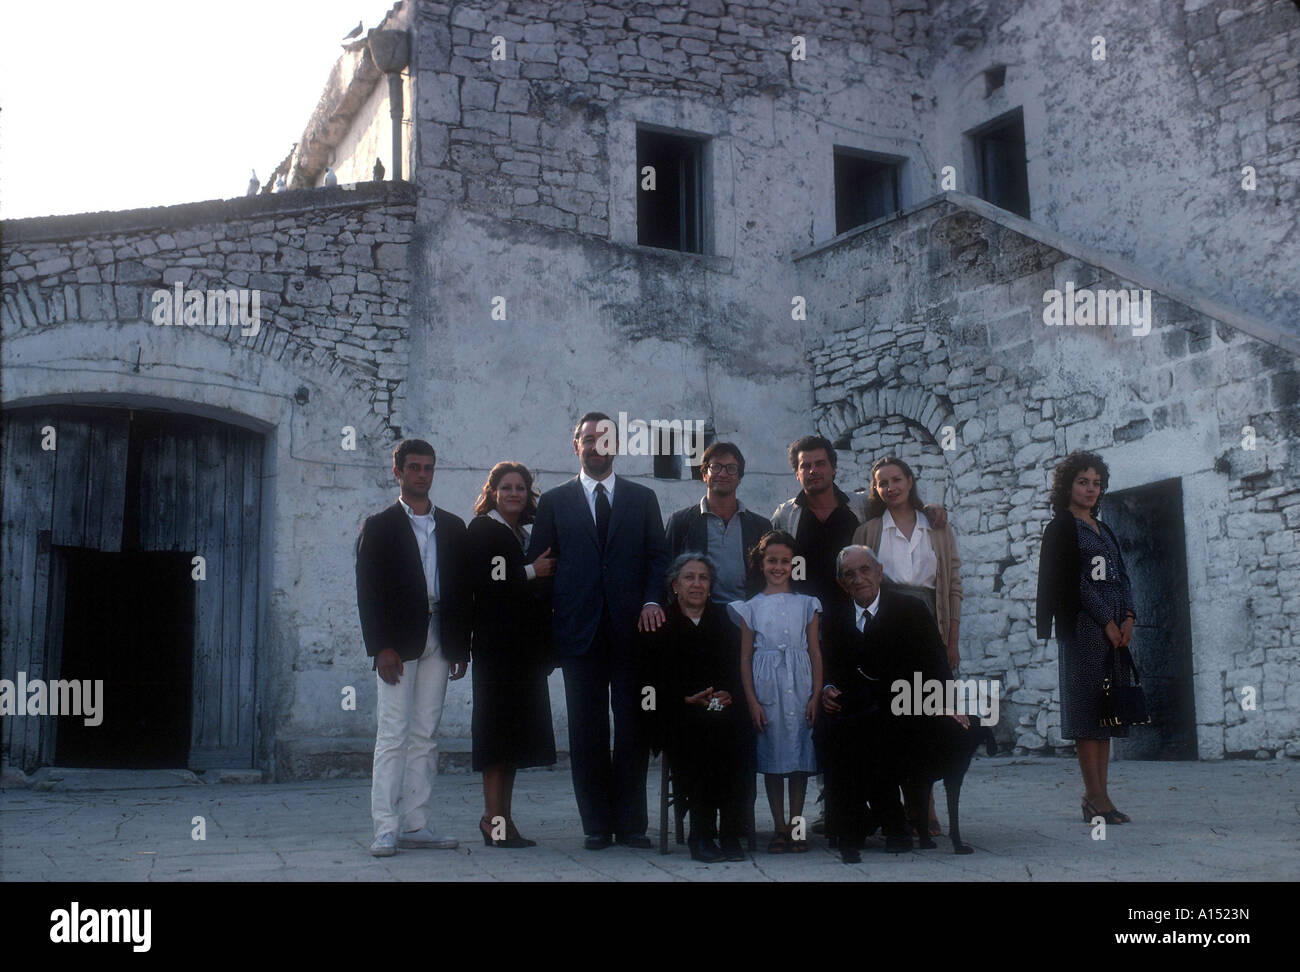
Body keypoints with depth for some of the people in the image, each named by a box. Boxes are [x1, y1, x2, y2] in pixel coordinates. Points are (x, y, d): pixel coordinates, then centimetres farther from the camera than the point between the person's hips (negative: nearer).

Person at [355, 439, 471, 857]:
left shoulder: (452, 526, 14)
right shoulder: (379, 527, 4)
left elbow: (462, 588, 13)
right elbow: (367, 592, -3)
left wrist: (460, 646, 6)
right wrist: (380, 647, -12)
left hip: (437, 643, 4)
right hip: (398, 643, -4)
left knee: (425, 736, 5)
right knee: (393, 734, -7)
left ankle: (415, 824, 10)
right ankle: (386, 827, -5)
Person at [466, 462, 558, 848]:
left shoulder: (522, 534, 20)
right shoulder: (482, 529, -2)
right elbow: (482, 583, -16)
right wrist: (531, 573, -11)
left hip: (525, 646, 8)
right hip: (496, 643, -8)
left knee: (514, 731, 8)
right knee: (498, 727, -7)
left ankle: (502, 817, 13)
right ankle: (493, 817, -4)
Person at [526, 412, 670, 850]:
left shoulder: (642, 498, 13)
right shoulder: (554, 501, 11)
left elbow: (658, 556, 8)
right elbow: (535, 563, 9)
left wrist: (652, 601, -9)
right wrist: (550, 623, 1)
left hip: (632, 628, 0)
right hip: (580, 629, 0)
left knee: (633, 728, 0)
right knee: (587, 732, 2)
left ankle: (631, 823, 8)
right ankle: (597, 825, 10)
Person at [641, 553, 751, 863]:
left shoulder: (725, 619, 17)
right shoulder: (660, 625, 10)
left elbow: (740, 671, 10)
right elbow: (656, 680, 3)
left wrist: (729, 695, -10)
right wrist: (688, 699, -13)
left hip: (725, 708, 2)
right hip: (680, 714, -2)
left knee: (734, 732, -32)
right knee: (699, 734, -34)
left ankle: (731, 834, -26)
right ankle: (701, 834, -28)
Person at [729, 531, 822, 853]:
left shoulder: (806, 603, 8)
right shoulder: (752, 606, 6)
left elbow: (815, 651, 6)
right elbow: (746, 657, 4)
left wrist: (816, 695, -3)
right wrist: (751, 700, -4)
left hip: (800, 686, 0)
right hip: (767, 687, 0)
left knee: (800, 752, 2)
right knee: (771, 754, 2)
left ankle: (796, 826, 9)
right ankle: (780, 828, 9)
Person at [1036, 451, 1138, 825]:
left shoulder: (1103, 530, 23)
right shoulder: (1061, 527, 0)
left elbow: (1121, 577, 17)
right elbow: (1074, 580, -9)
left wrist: (1128, 617, 1)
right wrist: (1106, 621, -12)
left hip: (1114, 628, 8)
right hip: (1082, 626, -8)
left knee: (1106, 711, 4)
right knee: (1088, 708, -9)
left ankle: (1097, 795, 5)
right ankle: (1095, 796, -10)